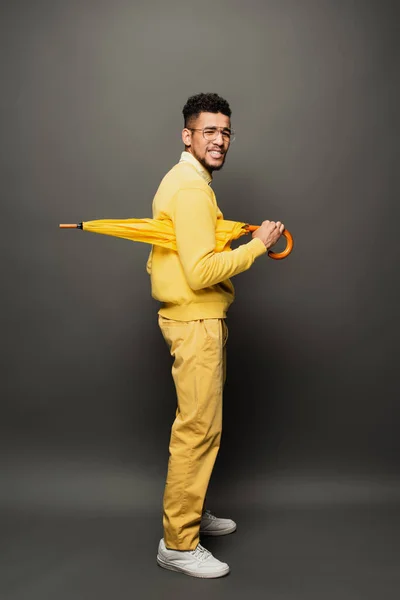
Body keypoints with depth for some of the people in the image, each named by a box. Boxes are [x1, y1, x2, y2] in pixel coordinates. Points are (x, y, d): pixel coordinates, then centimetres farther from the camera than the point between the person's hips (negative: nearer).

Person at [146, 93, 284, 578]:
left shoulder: (179, 180, 17)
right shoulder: (192, 189, -17)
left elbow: (169, 256, 20)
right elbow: (202, 272, -25)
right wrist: (258, 245, -16)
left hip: (196, 319, 11)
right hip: (196, 323, -11)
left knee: (199, 424, 19)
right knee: (199, 429, -5)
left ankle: (191, 513, 34)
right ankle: (178, 543, 7)